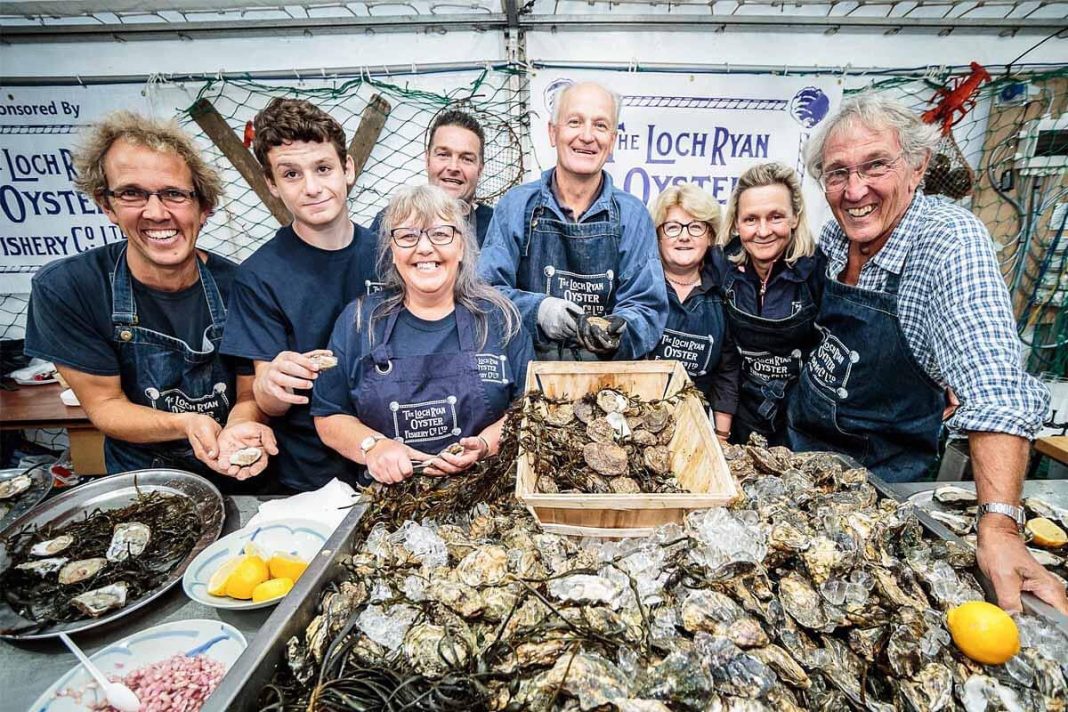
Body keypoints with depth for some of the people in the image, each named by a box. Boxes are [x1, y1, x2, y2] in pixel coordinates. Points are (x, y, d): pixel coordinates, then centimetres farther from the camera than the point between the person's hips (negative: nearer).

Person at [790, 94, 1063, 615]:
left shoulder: (950, 240, -25)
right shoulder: (836, 234, -7)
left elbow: (994, 386, -34)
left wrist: (999, 525, -44)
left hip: (882, 471, -5)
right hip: (801, 440, 6)